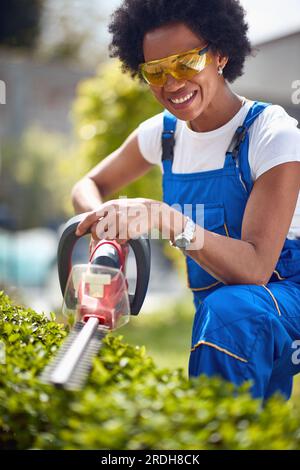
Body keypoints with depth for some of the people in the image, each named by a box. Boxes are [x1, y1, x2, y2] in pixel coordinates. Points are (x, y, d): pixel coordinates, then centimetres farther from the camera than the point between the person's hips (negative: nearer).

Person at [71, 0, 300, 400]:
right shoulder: (162, 133, 2)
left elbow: (256, 267, -27)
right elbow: (89, 186, 15)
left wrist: (169, 220, -42)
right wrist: (103, 218, -11)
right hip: (210, 306, 6)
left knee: (227, 308, -37)